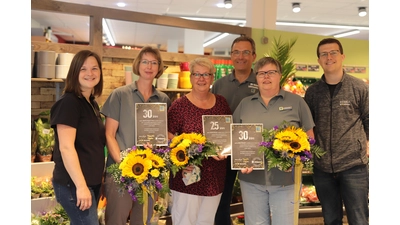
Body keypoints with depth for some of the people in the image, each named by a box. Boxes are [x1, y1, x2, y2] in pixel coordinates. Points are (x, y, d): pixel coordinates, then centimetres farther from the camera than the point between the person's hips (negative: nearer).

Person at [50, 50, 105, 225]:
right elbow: (66, 147, -21)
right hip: (73, 183, -9)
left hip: (92, 181, 9)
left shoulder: (92, 104, 12)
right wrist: (81, 186, -25)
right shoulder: (68, 102, -15)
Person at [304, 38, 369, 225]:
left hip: (354, 165, -2)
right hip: (322, 167, 3)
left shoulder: (359, 87, -3)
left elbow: (368, 120, 4)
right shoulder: (313, 91, 4)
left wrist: (366, 144, -4)